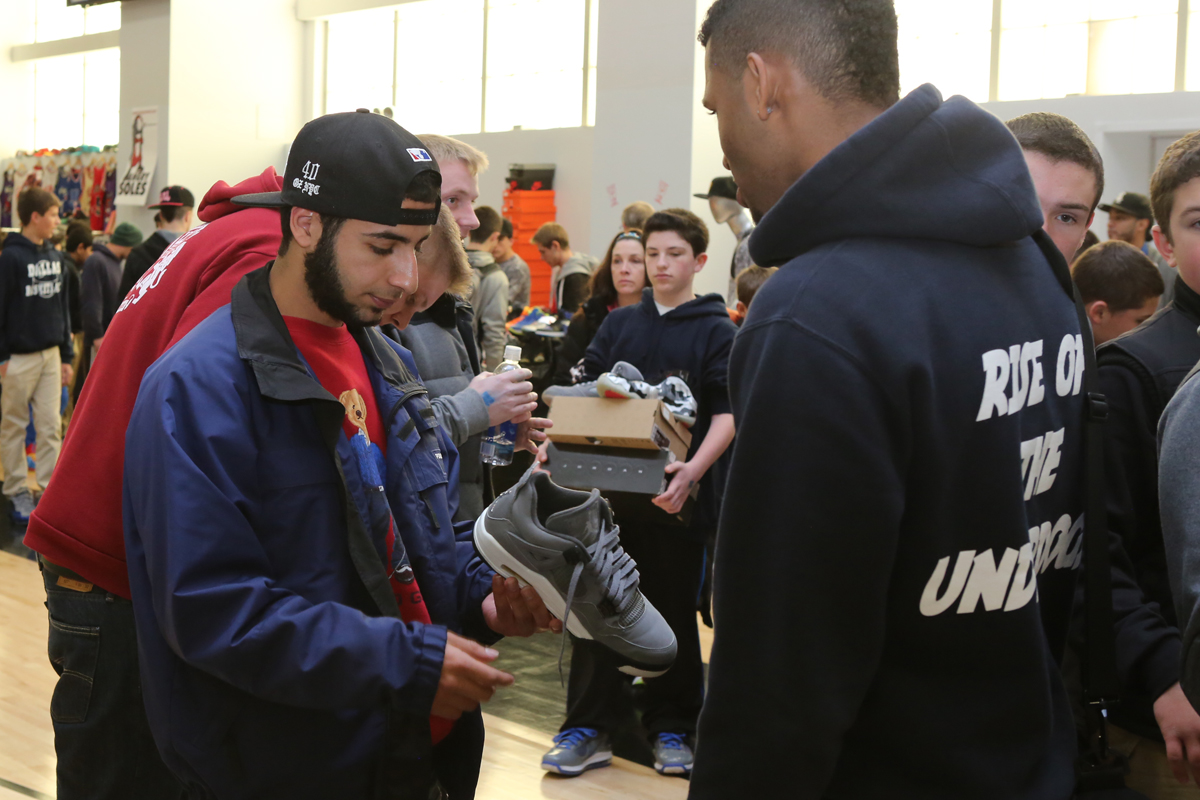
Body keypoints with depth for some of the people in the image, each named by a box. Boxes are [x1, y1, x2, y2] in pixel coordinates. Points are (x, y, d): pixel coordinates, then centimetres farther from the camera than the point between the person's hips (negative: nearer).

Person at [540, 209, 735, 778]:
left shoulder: (715, 331, 1)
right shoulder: (619, 324, 11)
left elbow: (726, 414, -6)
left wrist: (693, 470, -22)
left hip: (676, 495, -3)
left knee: (673, 610, 7)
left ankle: (671, 728, 20)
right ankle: (590, 727, 13)